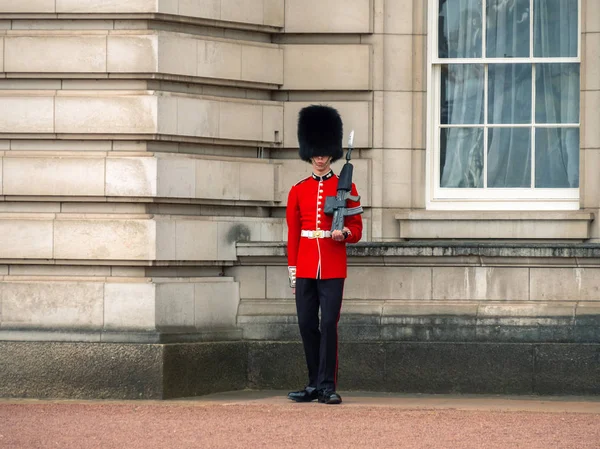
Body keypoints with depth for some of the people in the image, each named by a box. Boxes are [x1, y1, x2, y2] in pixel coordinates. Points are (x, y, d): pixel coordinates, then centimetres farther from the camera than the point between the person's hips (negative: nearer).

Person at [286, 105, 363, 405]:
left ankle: (327, 386, -5)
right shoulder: (298, 191, 10)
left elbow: (356, 229, 5)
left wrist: (344, 233, -18)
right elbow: (292, 234, 12)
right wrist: (292, 271, 7)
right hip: (305, 268, 3)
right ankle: (314, 384, 12)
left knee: (329, 324, -7)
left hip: (333, 268, -3)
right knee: (307, 326, 3)